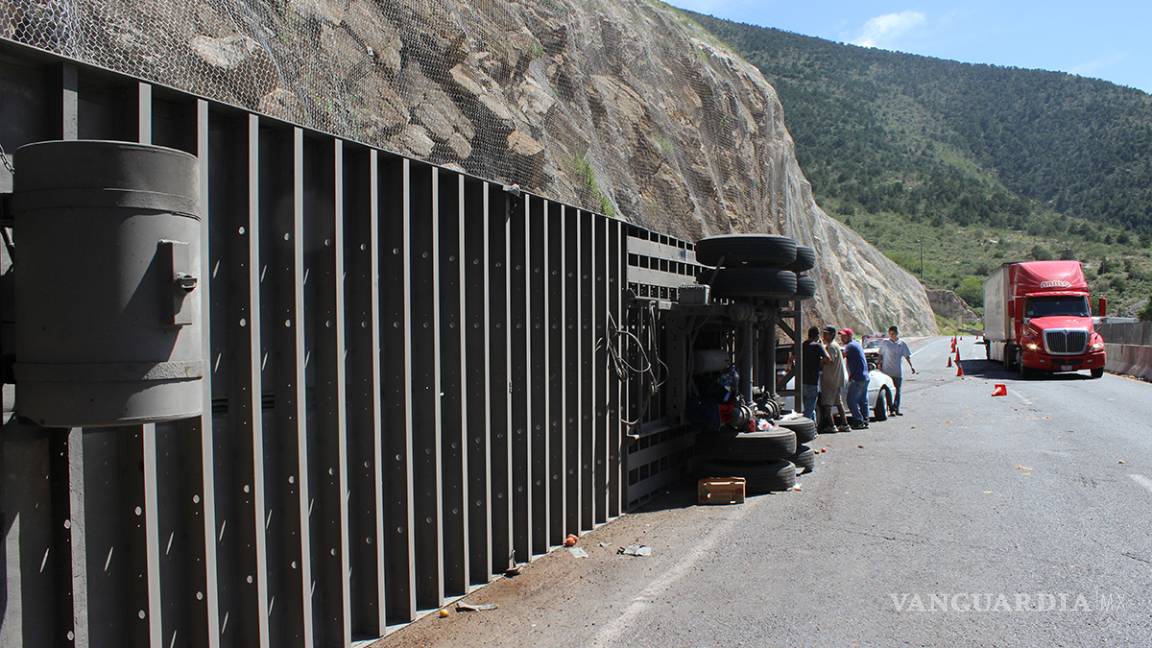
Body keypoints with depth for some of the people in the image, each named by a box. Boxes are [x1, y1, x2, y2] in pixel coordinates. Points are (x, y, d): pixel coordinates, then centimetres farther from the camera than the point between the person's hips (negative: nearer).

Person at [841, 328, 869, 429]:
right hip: (865, 377, 10)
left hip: (857, 378, -10)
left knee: (851, 401, -6)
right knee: (863, 400, 12)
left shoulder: (850, 346, -12)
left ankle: (859, 421, -5)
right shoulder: (857, 344, 17)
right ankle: (865, 421, 15)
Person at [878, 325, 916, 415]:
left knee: (898, 390, 5)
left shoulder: (902, 343, 3)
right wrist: (880, 364, -1)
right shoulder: (884, 342, 0)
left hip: (898, 371, 1)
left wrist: (911, 366, 1)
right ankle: (891, 409, 2)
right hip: (887, 371, -1)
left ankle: (896, 408, 12)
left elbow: (907, 356, 9)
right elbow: (881, 355, 8)